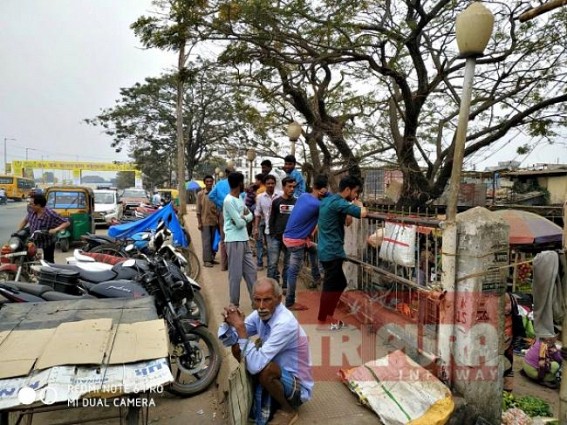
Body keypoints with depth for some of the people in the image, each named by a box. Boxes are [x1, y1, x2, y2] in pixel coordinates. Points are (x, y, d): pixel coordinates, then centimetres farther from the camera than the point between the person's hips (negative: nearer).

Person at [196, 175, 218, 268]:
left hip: (214, 221, 3)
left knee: (213, 240, 8)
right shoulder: (200, 194, 1)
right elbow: (198, 210, 0)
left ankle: (212, 258, 19)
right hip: (205, 221, -3)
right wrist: (199, 222, -6)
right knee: (206, 241, -3)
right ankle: (206, 260, 1)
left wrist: (218, 220, 5)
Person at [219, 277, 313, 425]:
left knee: (262, 369, -35)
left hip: (298, 386, -7)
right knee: (237, 347, -5)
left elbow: (255, 366, -35)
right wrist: (229, 321, -25)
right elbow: (227, 340, -3)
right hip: (278, 372, 7)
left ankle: (288, 410, -4)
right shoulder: (260, 314, -8)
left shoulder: (285, 323, -32)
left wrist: (240, 327, -34)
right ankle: (260, 394, 13)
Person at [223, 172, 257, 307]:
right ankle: (234, 303, 13)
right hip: (234, 241, -9)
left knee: (251, 270, 13)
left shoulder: (239, 199, 14)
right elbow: (240, 223, -19)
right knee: (236, 274, 0)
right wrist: (244, 217, 3)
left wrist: (242, 217, -10)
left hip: (244, 240, 9)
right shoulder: (229, 200, -16)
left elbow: (250, 215, 12)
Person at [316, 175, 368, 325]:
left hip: (327, 250, 10)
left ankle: (328, 316, 27)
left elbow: (348, 222, 20)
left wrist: (352, 204, 5)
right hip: (332, 251, -10)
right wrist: (357, 203, -5)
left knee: (340, 284, 18)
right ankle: (322, 321, 10)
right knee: (330, 287, 0)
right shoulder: (338, 202, -17)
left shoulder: (328, 200, 14)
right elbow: (363, 213, -27)